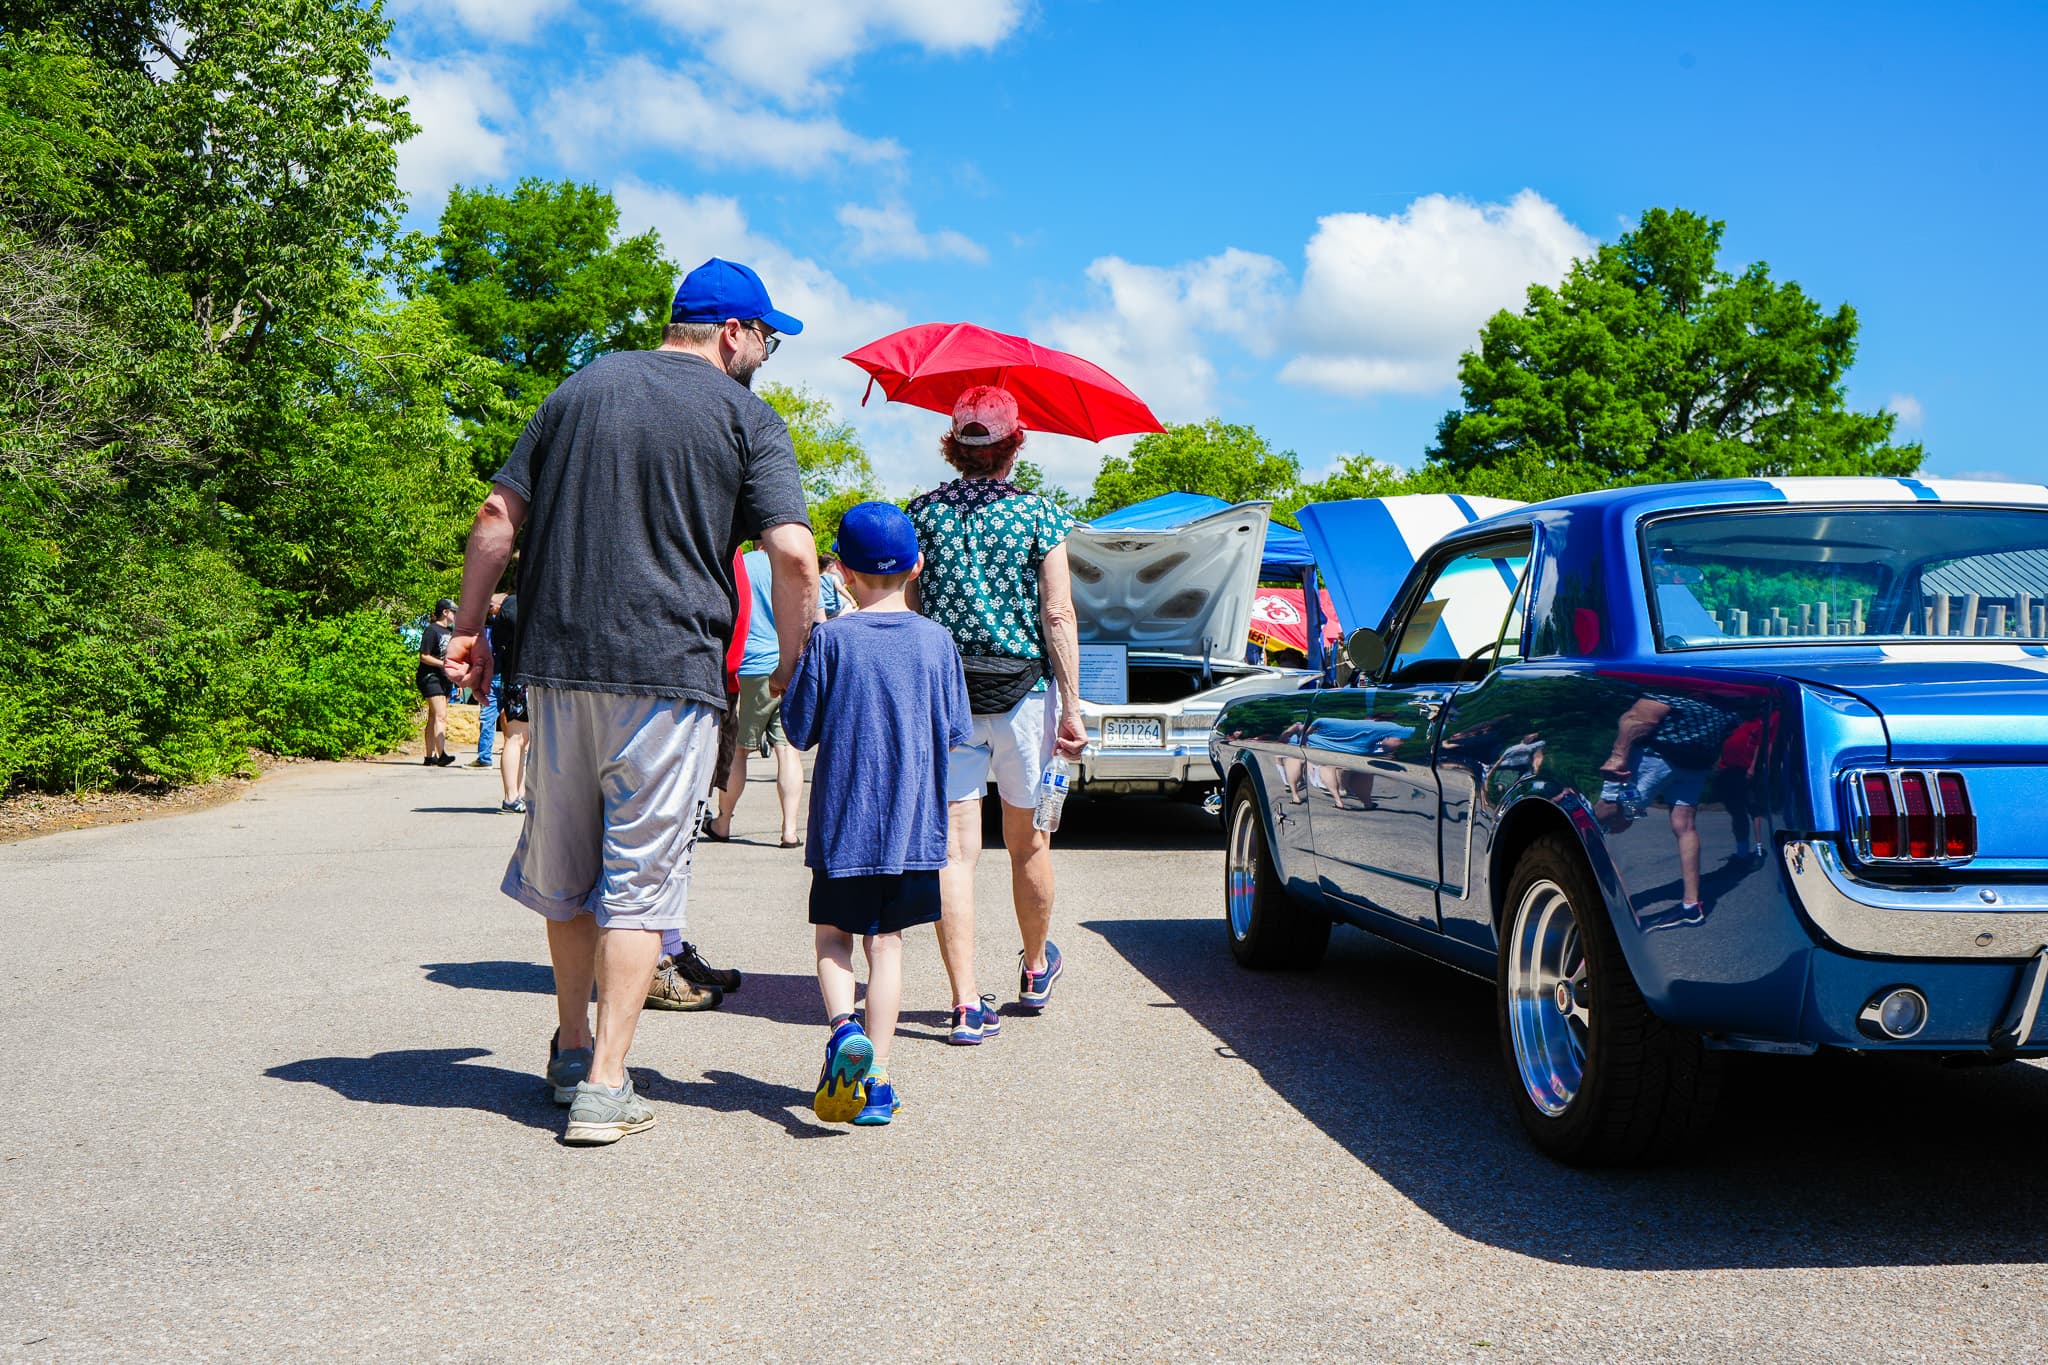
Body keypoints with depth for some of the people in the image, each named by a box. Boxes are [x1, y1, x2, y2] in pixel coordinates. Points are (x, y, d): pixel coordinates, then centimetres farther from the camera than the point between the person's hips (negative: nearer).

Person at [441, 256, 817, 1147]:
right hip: (670, 673, -4)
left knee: (564, 867, 17)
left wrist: (468, 629, 15)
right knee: (642, 875, 1)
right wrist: (792, 668, 2)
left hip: (558, 667, 5)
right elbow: (793, 554, -10)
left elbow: (499, 514, 11)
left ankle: (572, 1050, 31)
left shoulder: (583, 388, 15)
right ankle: (604, 1087, -1)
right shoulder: (745, 416, 2)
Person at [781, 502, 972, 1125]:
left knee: (833, 934, 12)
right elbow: (956, 733, 5)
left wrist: (791, 684, 14)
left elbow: (799, 729, -3)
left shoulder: (831, 638, -8)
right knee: (886, 941, 9)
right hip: (913, 823, 2)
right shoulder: (936, 640, -1)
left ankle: (843, 1026, -16)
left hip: (844, 822, -2)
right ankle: (876, 1080, 7)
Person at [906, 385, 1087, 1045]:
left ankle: (967, 1004, -5)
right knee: (1028, 841, 16)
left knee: (955, 847, 0)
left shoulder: (924, 511, 2)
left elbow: (906, 608, 5)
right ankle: (1035, 970, 36)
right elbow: (1058, 615, -7)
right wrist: (1071, 707, -3)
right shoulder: (1039, 514, -3)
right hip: (1024, 692, -1)